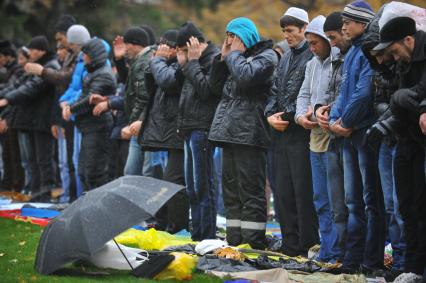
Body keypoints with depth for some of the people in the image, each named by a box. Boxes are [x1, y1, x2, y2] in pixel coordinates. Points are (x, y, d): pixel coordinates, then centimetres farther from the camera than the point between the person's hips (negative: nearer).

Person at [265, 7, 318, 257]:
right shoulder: (286, 59, 20)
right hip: (283, 133, 9)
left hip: (302, 133, -8)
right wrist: (271, 115, 4)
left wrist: (287, 115, -12)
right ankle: (291, 245, 15)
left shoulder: (313, 56, -9)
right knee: (284, 192, 9)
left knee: (304, 192, -7)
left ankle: (308, 247, -2)